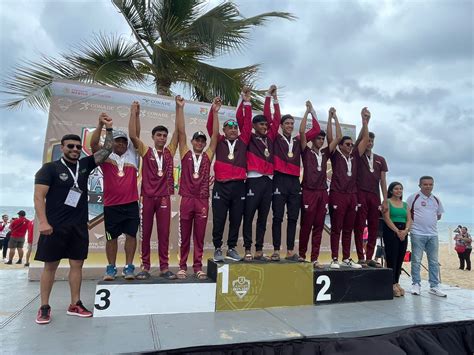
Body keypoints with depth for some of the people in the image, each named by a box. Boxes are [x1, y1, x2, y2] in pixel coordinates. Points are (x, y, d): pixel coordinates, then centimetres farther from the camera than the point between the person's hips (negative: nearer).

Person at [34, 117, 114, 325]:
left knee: (77, 264, 7)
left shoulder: (84, 165, 8)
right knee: (50, 265, 5)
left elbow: (106, 151, 7)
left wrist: (109, 129, -2)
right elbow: (39, 196, -9)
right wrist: (42, 222, -18)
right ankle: (44, 307, 16)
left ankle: (75, 305, 17)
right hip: (55, 226, -4)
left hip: (79, 226, 4)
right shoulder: (50, 168, -3)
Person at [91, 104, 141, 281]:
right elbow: (93, 143, -9)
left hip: (131, 203, 1)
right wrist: (100, 124, -20)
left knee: (131, 235, 2)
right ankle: (111, 268, 22)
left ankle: (129, 267, 13)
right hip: (111, 205, -1)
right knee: (111, 237, 9)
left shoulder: (132, 155, 10)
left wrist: (134, 114, -2)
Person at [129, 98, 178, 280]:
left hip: (164, 197, 1)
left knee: (164, 233, 4)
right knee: (145, 232, 6)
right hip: (147, 197, -1)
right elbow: (133, 135, -7)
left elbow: (178, 132, 5)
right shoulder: (146, 151, 5)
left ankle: (164, 267, 10)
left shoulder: (169, 152, 10)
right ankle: (145, 267, 15)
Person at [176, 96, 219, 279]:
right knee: (184, 236, 7)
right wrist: (180, 108, -5)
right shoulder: (185, 154, 7)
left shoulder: (207, 156, 10)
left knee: (199, 236, 6)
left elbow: (215, 135, 4)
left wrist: (215, 112, -1)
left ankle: (198, 267, 14)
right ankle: (182, 266, 17)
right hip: (186, 199, -1)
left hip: (203, 200, 1)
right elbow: (181, 132, 1)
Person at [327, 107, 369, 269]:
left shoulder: (354, 157, 14)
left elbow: (365, 139, 12)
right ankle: (334, 259, 4)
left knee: (348, 229, 10)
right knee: (336, 228, -1)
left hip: (352, 195, 5)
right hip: (337, 195, -5)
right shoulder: (336, 155, 2)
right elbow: (337, 137, -6)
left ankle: (347, 258, 18)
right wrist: (332, 118, -7)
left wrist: (365, 120, 6)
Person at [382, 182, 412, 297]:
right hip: (391, 231, -5)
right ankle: (393, 284, -4)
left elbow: (409, 220, 9)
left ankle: (396, 282, 13)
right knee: (392, 257, -7)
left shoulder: (405, 204, 18)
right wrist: (397, 231, -17)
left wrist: (405, 230, -10)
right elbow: (387, 218, -9)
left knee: (400, 258, 5)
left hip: (403, 233, 5)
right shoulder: (387, 202, 2)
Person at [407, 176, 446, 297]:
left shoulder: (436, 199, 11)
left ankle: (434, 286, 16)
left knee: (434, 261, 8)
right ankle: (416, 285, 9)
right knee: (416, 260, 0)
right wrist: (414, 221, -6)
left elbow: (439, 215, 21)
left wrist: (429, 220, 9)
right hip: (417, 234, -5)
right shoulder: (413, 197, -4)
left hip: (433, 234, 5)